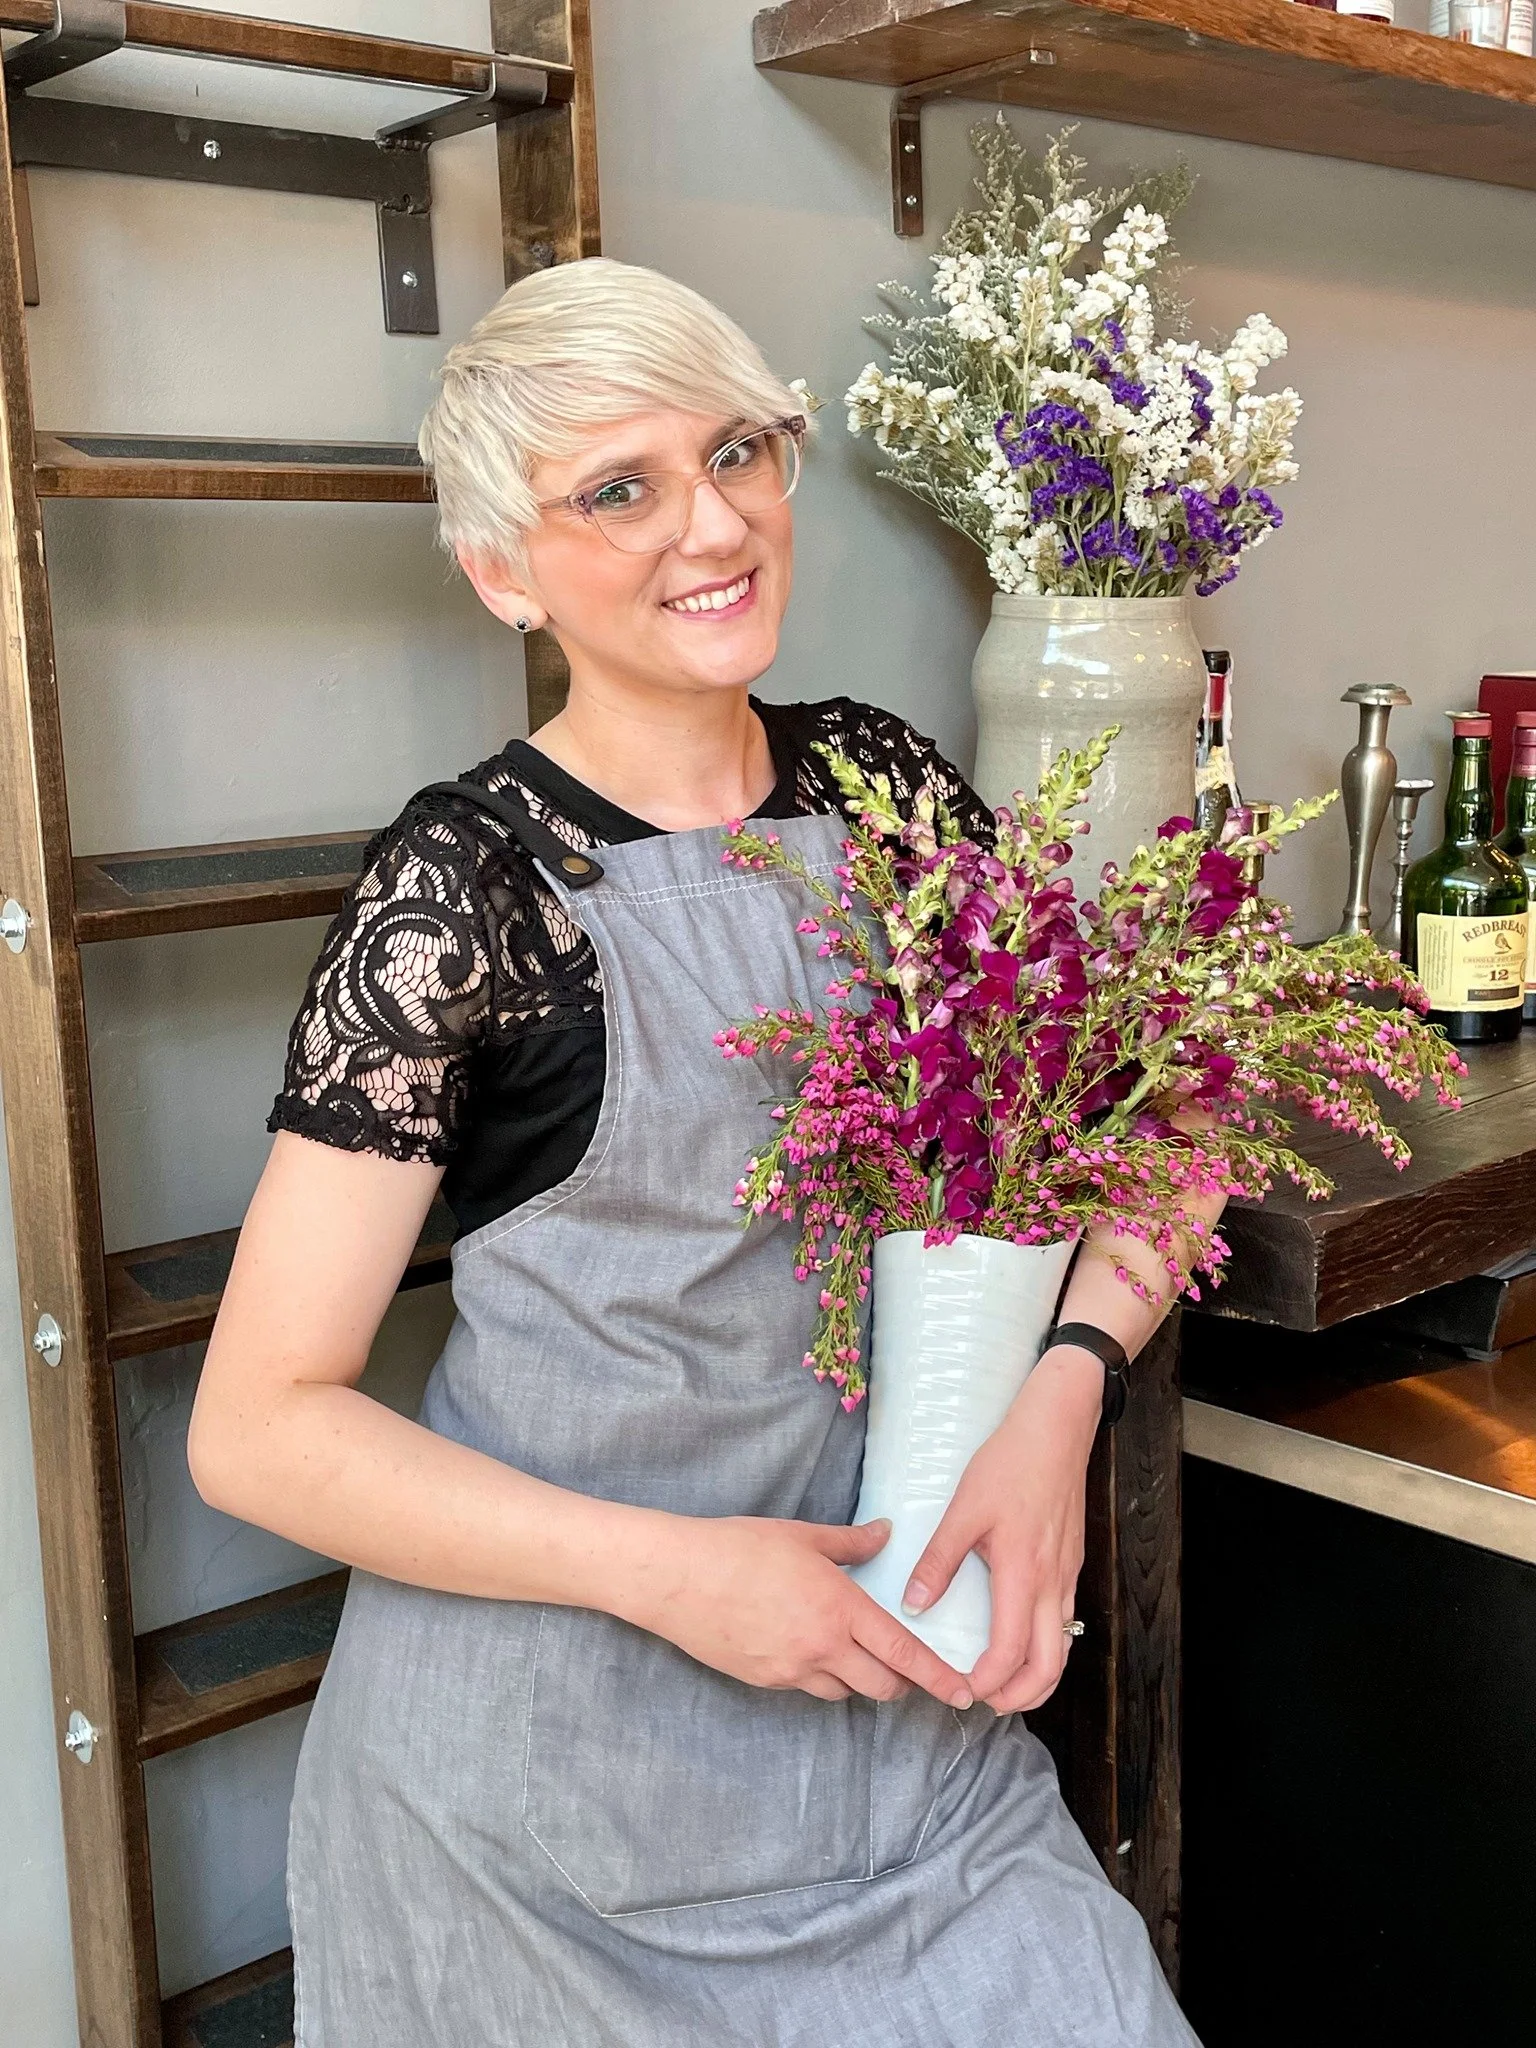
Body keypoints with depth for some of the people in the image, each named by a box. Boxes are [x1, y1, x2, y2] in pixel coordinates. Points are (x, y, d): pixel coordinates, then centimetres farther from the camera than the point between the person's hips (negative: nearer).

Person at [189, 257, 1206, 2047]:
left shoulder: (877, 783, -1)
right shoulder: (463, 886, -16)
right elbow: (259, 1431, -15)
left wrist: (1058, 1399, -14)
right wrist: (671, 1572, -20)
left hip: (870, 1661, 4)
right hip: (553, 1713, -4)